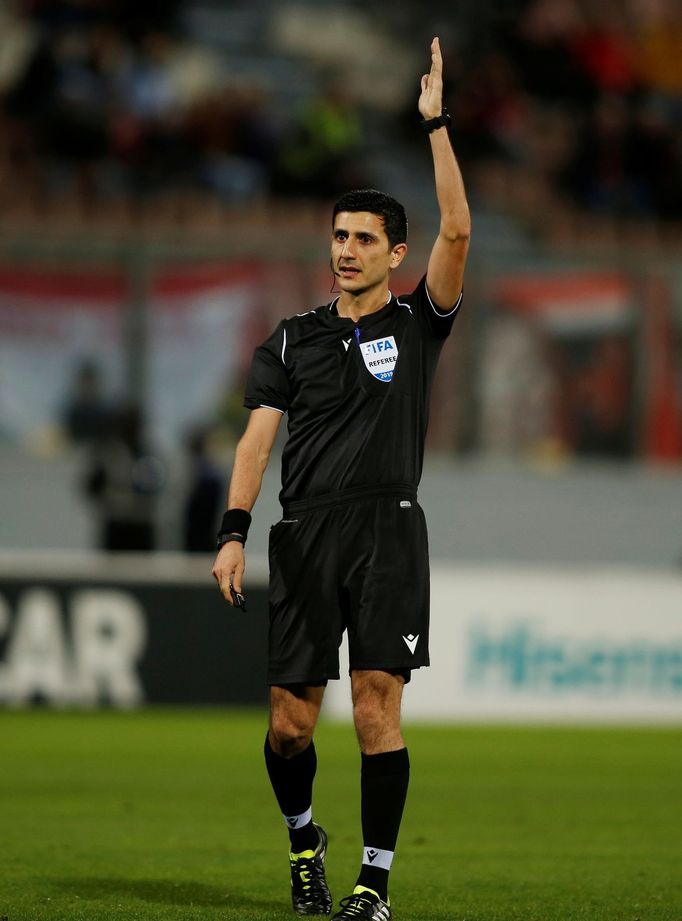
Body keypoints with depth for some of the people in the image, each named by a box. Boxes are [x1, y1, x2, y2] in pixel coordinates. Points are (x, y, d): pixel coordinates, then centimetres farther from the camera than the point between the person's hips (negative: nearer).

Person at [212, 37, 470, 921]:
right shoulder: (294, 339, 12)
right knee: (290, 722, 1)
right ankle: (302, 839, 28)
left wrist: (434, 122, -10)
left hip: (388, 532, -2)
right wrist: (234, 532, -5)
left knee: (376, 708, -10)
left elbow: (456, 232, -8)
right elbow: (258, 434, 6)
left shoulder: (417, 324, 6)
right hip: (305, 536, 2)